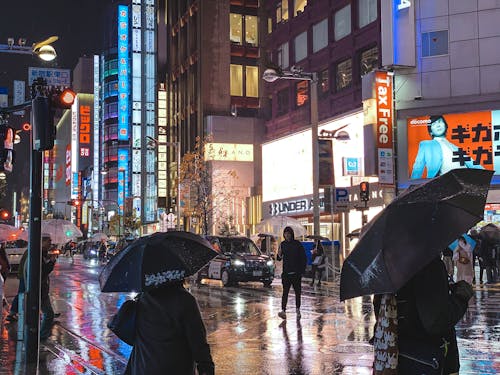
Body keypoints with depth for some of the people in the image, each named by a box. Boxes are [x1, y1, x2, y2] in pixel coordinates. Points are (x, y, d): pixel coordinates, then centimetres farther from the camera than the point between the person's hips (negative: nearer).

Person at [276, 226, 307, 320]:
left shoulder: (297, 244, -4)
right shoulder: (282, 244, 4)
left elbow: (304, 258, -1)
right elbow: (279, 258, 9)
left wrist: (302, 270, -6)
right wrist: (279, 255, -13)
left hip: (296, 273, -1)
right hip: (286, 273, 1)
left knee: (297, 292, 8)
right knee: (285, 292, -7)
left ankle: (297, 309, 22)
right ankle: (283, 311, -14)